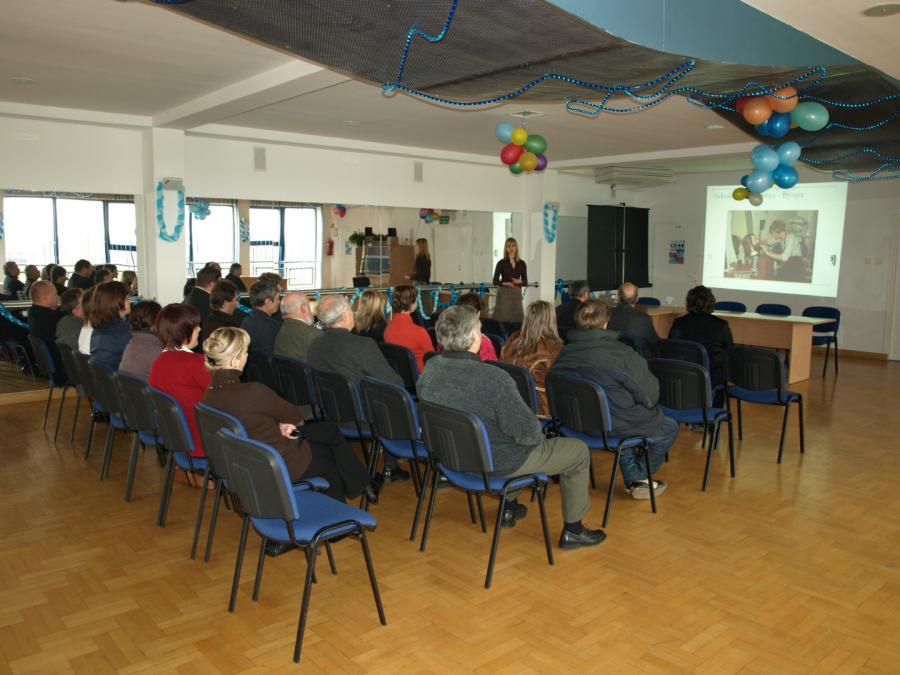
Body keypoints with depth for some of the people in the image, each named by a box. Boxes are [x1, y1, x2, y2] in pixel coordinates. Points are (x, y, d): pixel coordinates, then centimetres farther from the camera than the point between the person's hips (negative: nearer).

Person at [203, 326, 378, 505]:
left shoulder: (209, 395, -8)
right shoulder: (253, 392, -34)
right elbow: (295, 418, -14)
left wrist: (279, 426, -7)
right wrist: (284, 425, 7)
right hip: (283, 467, -8)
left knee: (331, 430, 24)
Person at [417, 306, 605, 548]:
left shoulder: (429, 369, -11)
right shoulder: (493, 378, -33)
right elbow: (527, 432, -24)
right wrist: (538, 434, -2)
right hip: (498, 463, -7)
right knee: (579, 451, 12)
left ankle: (509, 508, 45)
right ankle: (572, 530, 25)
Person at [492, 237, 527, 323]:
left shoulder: (521, 263, 7)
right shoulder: (501, 263, -2)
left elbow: (525, 282, 9)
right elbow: (495, 281, -5)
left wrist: (519, 281, -13)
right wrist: (507, 283, -20)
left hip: (517, 295, 3)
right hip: (504, 294, -3)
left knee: (517, 320, 0)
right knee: (502, 320, -7)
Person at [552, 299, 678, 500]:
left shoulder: (564, 354, -6)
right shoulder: (621, 352, -20)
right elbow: (649, 392, -13)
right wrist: (648, 404, 11)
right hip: (615, 426, -6)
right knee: (670, 427, 21)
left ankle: (632, 479, 36)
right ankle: (640, 477, 32)